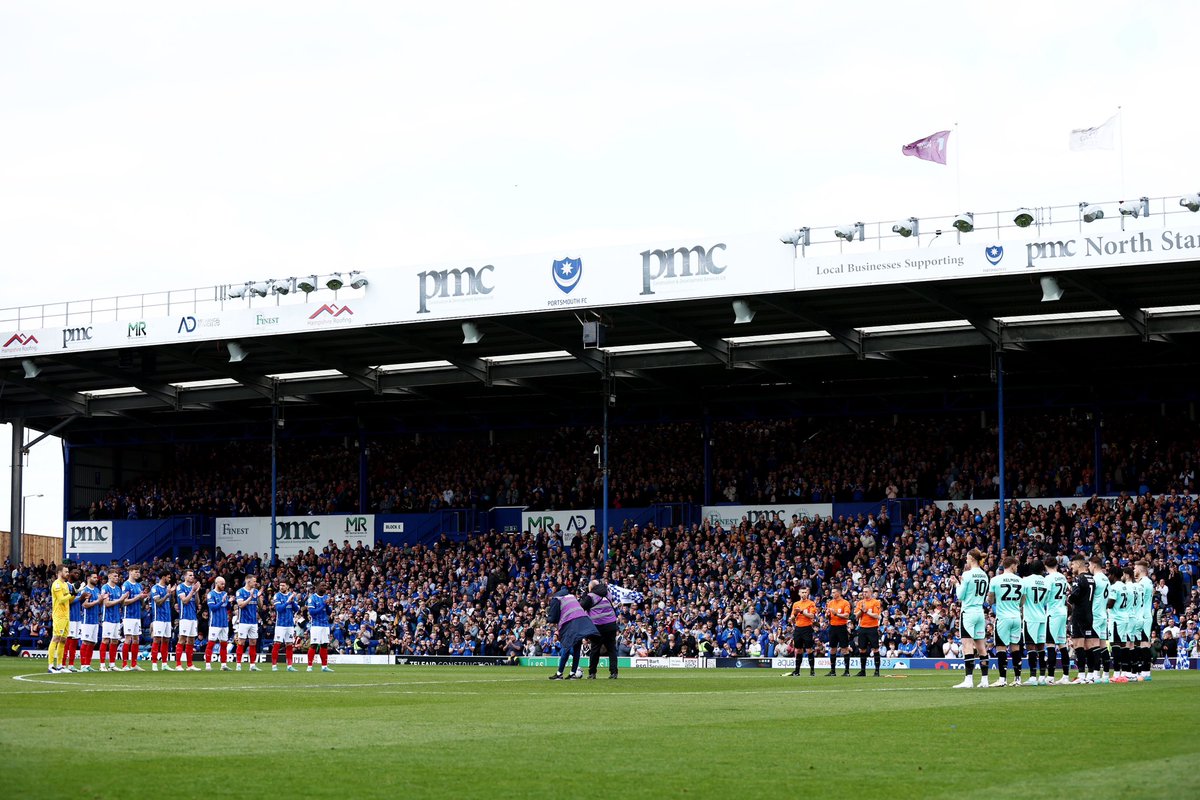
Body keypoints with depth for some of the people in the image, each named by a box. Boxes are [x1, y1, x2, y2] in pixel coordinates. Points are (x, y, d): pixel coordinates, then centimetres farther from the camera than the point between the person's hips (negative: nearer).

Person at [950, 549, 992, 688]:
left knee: (968, 645, -9)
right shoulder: (984, 575, 9)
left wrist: (957, 584, 8)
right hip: (980, 612, 7)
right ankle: (984, 680, 9)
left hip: (968, 612, -7)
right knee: (981, 646, 9)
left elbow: (961, 596, -9)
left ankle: (969, 679, -16)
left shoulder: (967, 574, -12)